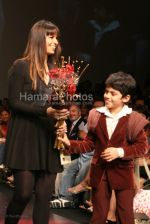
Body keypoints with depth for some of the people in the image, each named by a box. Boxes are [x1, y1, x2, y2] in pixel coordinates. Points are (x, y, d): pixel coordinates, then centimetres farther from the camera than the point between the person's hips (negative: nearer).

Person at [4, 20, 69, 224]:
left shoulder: (55, 70, 14)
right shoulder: (22, 67, -4)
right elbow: (14, 103, -9)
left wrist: (61, 117, -2)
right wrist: (45, 111, -19)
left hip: (48, 139, 6)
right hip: (25, 138, -5)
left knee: (44, 195, 3)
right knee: (24, 192, -9)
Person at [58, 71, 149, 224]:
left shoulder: (133, 119, -9)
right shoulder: (96, 116, 2)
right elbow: (89, 144, 6)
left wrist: (120, 152, -20)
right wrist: (70, 144, -9)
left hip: (123, 172, -3)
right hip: (100, 171, 3)